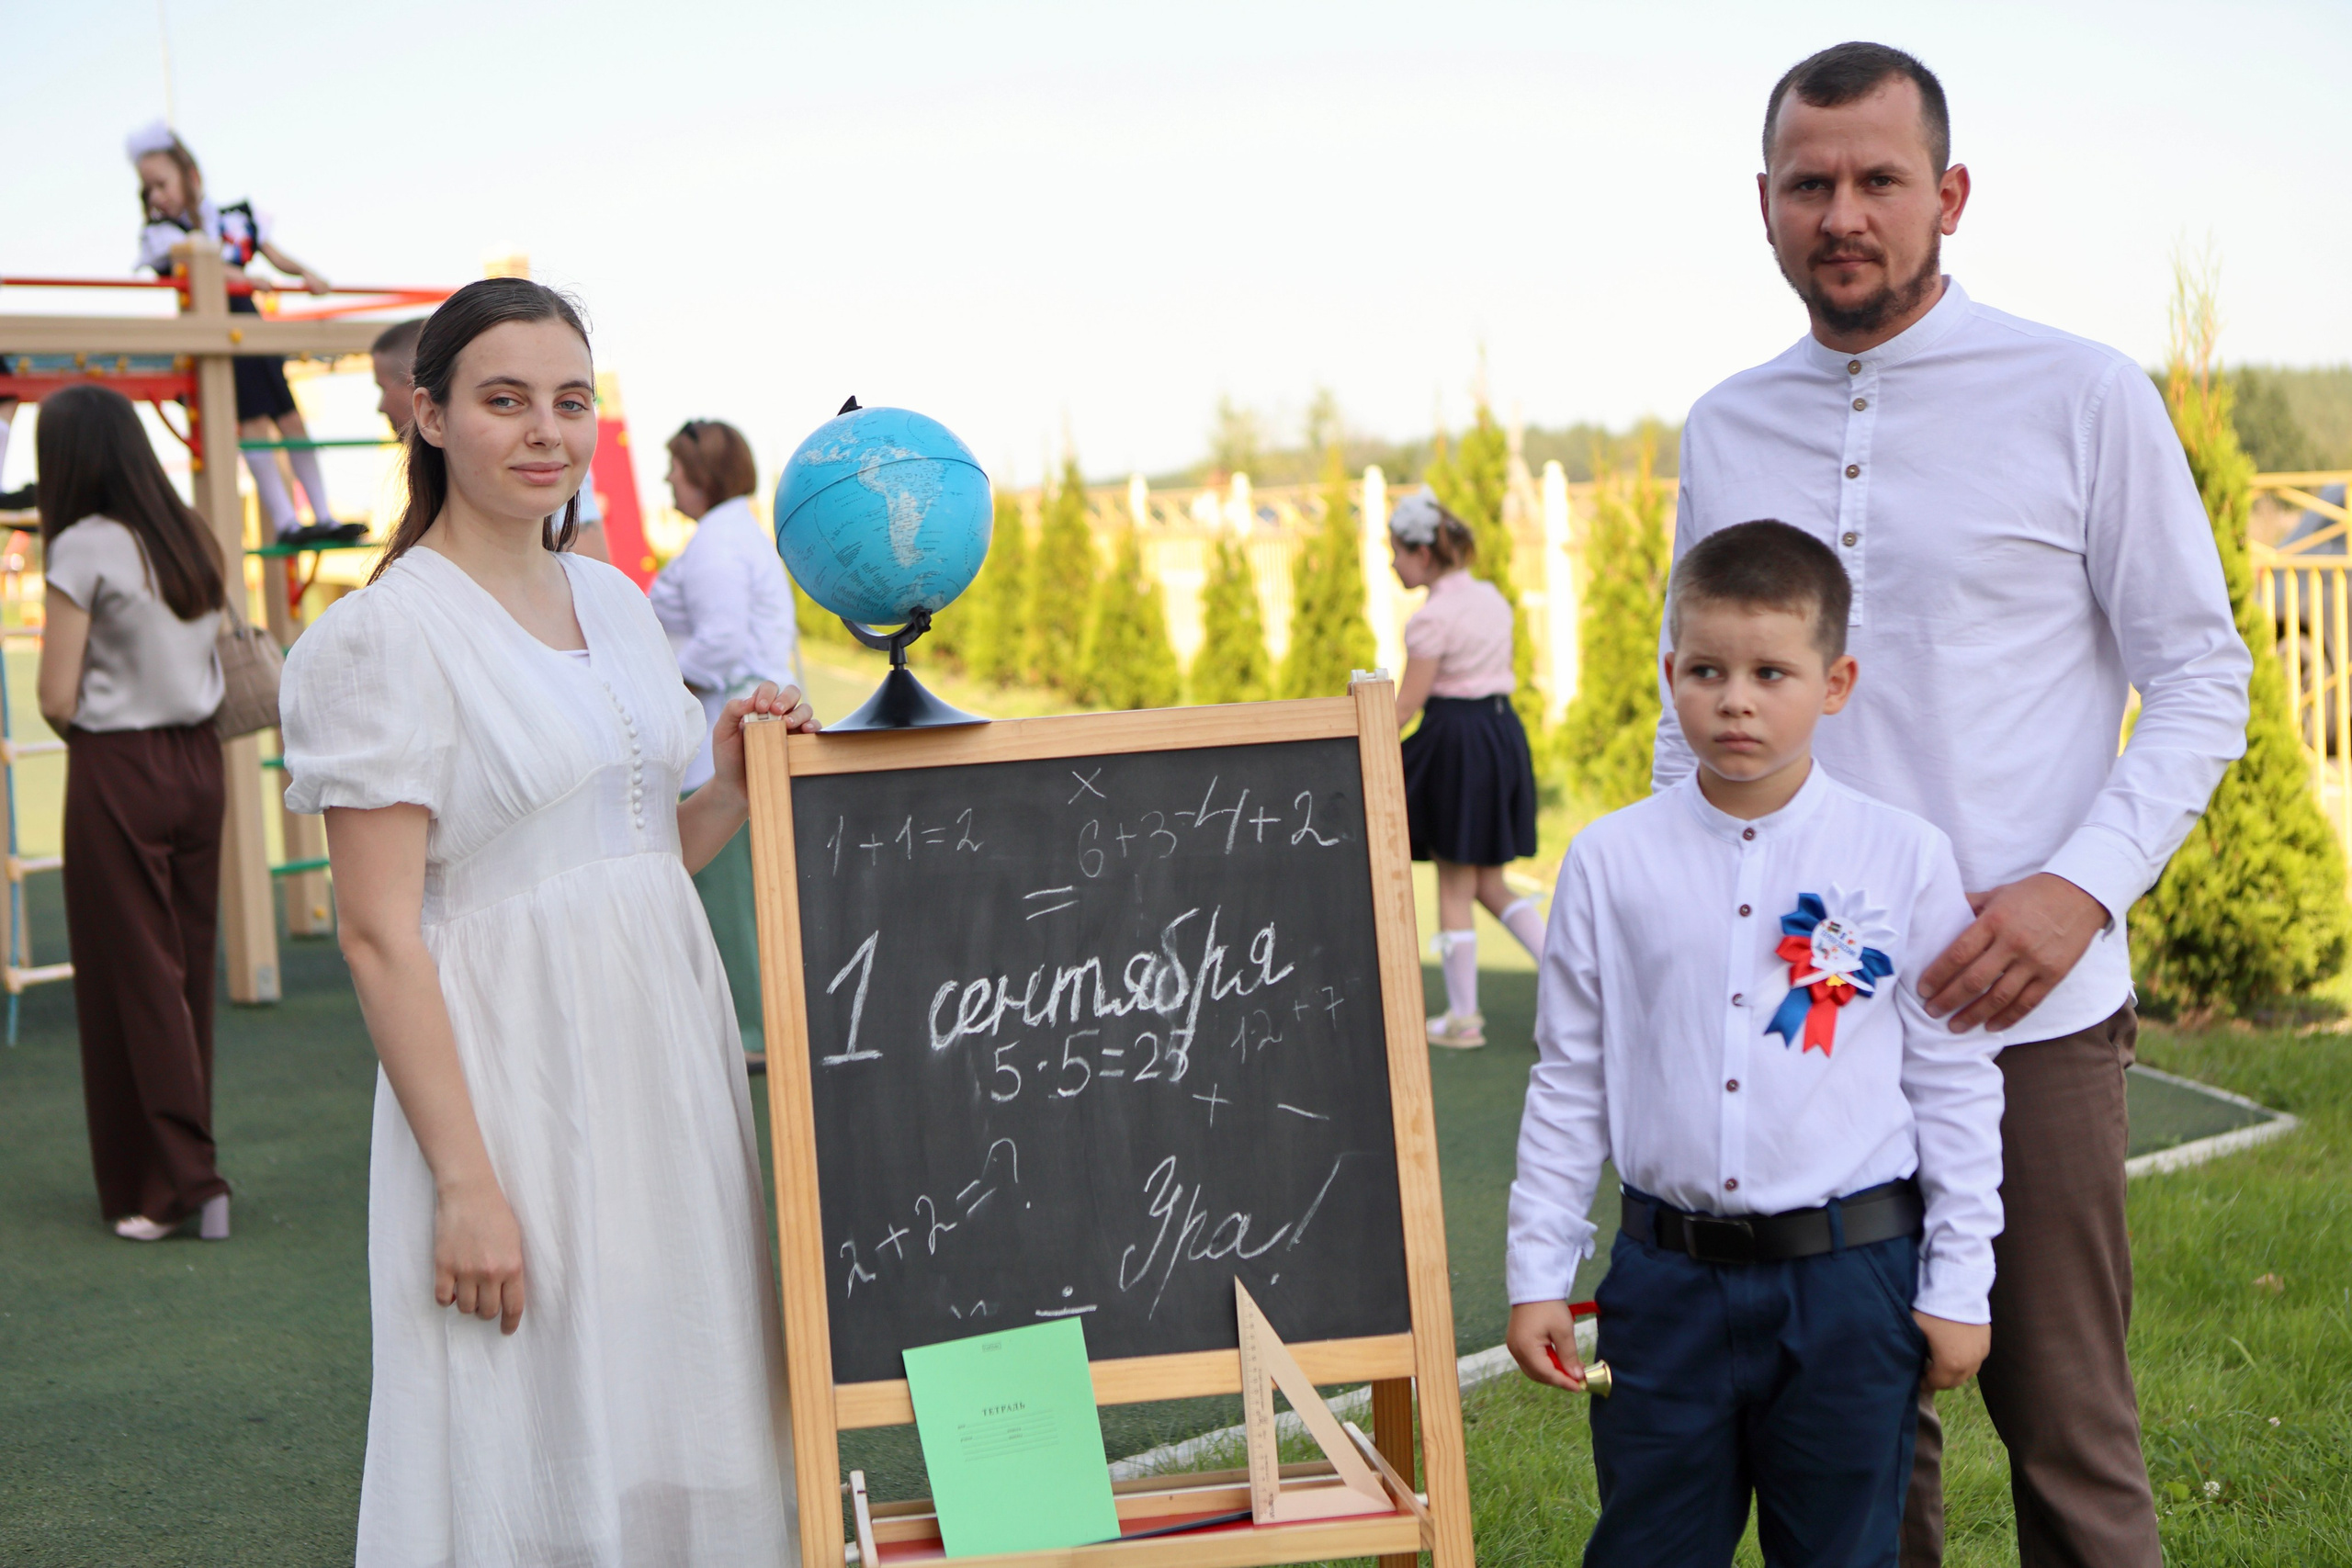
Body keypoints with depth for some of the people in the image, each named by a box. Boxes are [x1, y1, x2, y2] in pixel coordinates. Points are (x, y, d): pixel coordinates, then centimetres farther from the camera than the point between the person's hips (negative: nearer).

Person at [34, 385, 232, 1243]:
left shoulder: (83, 547, -12)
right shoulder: (193, 537, 7)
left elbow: (58, 700, -12)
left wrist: (85, 734, 7)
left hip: (116, 775, -6)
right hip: (197, 762, 6)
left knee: (131, 978, 1)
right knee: (187, 971, 12)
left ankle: (178, 1181, 0)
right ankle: (185, 1168, 19)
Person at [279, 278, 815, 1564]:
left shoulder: (616, 599, 11)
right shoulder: (388, 631, -11)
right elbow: (378, 936, -15)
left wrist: (735, 783, 0)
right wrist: (466, 1181, -19)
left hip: (667, 1046, 7)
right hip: (512, 1072, -7)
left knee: (673, 1429, 12)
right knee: (531, 1460, 0)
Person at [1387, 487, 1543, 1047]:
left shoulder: (1431, 618, -14)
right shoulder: (1493, 599, 10)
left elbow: (1408, 703, -14)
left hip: (1456, 739, -8)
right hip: (1505, 730, 8)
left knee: (1455, 885, 3)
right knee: (1489, 884, 15)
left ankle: (1463, 1018, 9)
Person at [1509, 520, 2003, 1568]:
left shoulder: (1905, 862, -3)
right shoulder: (1611, 863, 0)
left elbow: (1954, 1084, 2)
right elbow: (1569, 1081, 6)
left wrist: (1957, 1283, 2)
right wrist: (1537, 1274, 5)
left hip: (1849, 1279, -1)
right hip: (1668, 1278, 1)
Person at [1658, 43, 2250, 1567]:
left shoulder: (2083, 397, -2)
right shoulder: (1725, 430, 11)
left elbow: (2203, 676, -1)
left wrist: (2083, 885, -15)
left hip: (2022, 1013, -3)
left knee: (2067, 1428, 2)